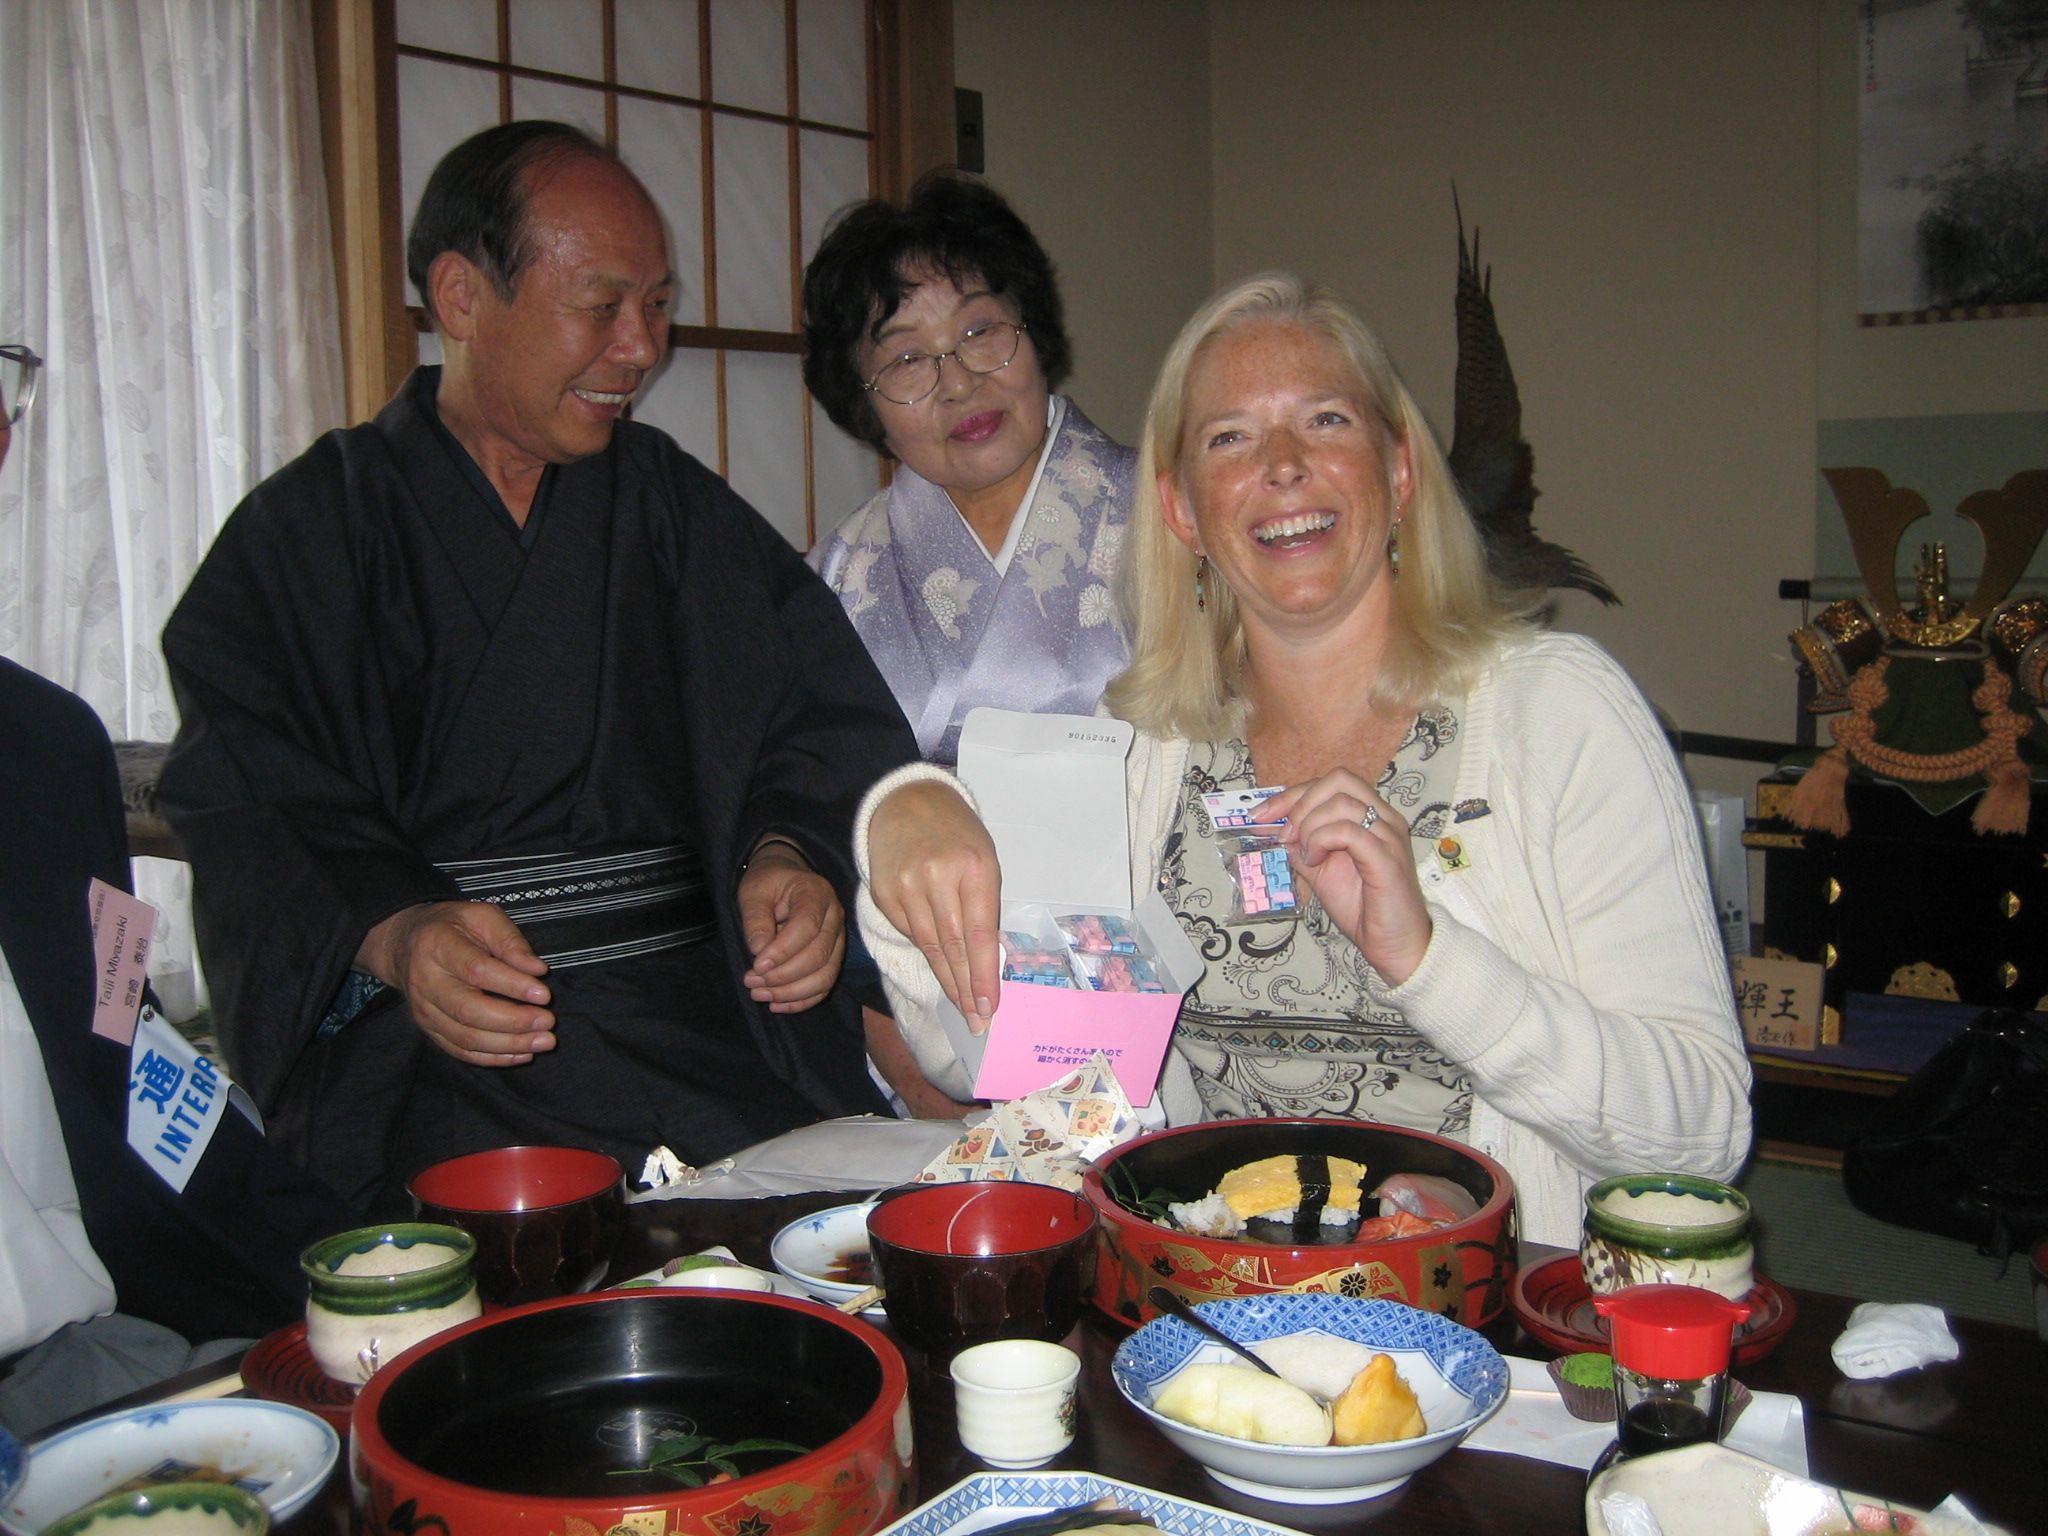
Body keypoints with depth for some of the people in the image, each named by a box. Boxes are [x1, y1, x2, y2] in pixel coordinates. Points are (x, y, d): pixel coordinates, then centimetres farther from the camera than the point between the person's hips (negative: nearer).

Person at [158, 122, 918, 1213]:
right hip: (444, 1053, -2)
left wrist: (784, 855, -13)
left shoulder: (677, 507, 17)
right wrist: (394, 938, -23)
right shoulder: (299, 535, 8)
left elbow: (814, 722, 9)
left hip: (705, 1009, 3)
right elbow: (253, 818, -3)